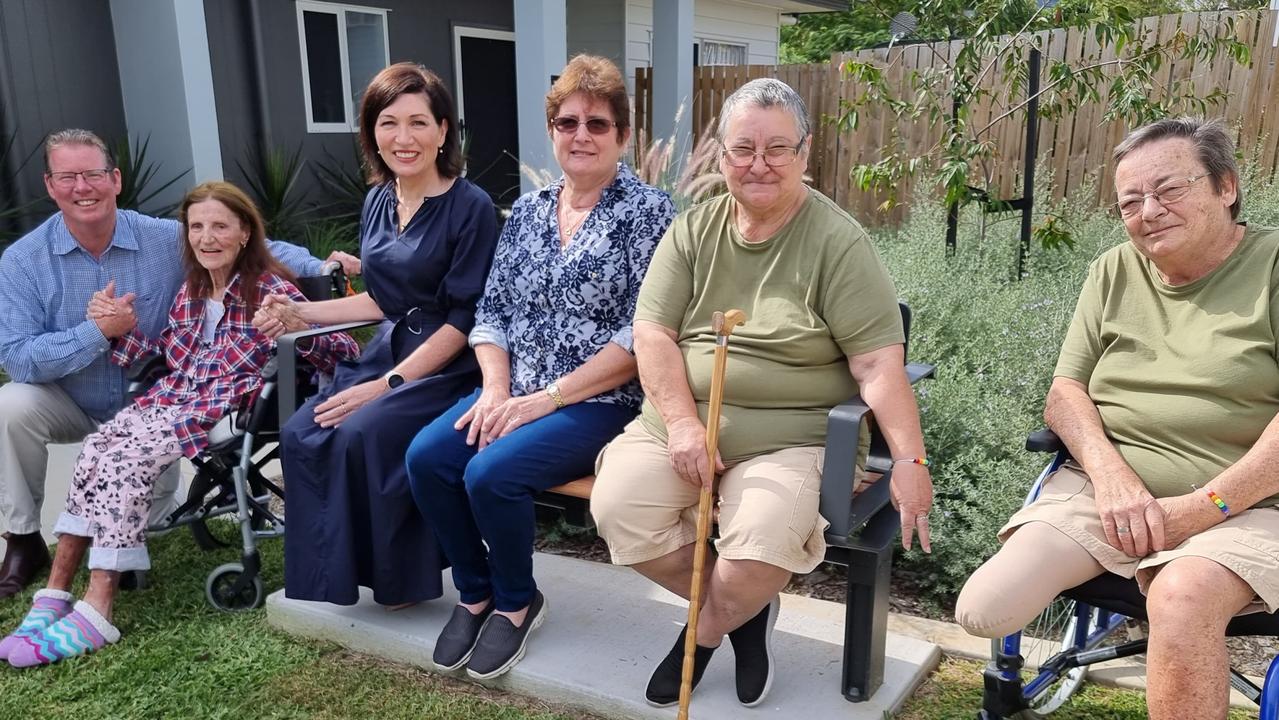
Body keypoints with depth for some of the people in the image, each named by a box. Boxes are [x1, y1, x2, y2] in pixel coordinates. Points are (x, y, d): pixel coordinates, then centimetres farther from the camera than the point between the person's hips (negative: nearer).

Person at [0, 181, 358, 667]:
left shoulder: (271, 289, -4)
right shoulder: (191, 292, 18)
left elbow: (341, 354, -9)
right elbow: (165, 355, 22)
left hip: (227, 409, -6)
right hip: (171, 399, 7)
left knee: (125, 458, -27)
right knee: (94, 449, -20)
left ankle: (95, 613, -25)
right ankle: (55, 597, -15)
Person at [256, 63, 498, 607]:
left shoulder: (471, 208, -13)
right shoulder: (378, 201, 9)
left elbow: (464, 319, -16)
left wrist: (388, 384, -20)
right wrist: (301, 313, 9)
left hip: (448, 367, -7)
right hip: (388, 352, 7)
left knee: (362, 435, -26)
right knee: (300, 435, -13)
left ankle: (398, 578, -4)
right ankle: (332, 571, 4)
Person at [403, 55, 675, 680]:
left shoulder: (648, 212, -6)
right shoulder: (527, 210, 12)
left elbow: (643, 336, -15)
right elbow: (492, 312, 12)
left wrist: (546, 398, -18)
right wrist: (495, 389, -7)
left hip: (600, 401, -6)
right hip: (515, 394, 6)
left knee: (490, 473, -26)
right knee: (426, 457, -16)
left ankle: (517, 601, 5)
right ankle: (475, 591, 9)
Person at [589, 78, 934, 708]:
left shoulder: (837, 241, -4)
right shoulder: (692, 230, 7)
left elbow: (878, 362, -9)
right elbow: (652, 332, 0)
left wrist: (909, 458, -20)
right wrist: (683, 423, -14)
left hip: (787, 436, -4)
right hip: (678, 423, 4)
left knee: (764, 544, -29)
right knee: (618, 510, -18)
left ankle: (705, 634, 8)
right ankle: (742, 608, 10)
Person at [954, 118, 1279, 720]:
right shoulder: (1115, 272, 11)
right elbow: (1065, 392, 6)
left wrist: (1203, 506, -17)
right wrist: (1112, 475, -12)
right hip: (1102, 486, 4)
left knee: (1182, 600, -36)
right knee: (981, 613, -14)